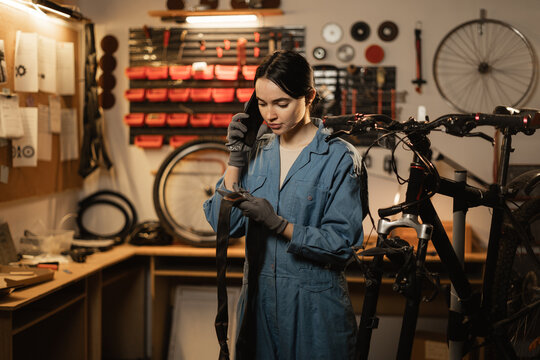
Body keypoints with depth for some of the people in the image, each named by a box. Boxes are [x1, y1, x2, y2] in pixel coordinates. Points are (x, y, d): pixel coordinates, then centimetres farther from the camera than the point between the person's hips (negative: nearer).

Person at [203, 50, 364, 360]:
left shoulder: (339, 157, -9)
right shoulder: (257, 151, 5)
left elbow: (342, 244, -13)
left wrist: (278, 224, -22)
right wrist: (236, 158, -8)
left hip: (314, 309, -4)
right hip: (259, 299, 4)